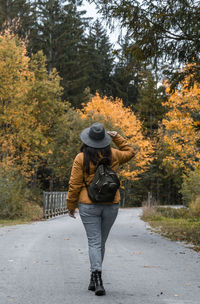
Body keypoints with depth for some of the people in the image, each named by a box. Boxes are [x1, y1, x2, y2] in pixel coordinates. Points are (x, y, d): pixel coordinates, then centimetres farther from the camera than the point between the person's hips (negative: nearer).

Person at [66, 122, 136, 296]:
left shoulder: (81, 158, -8)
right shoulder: (113, 155, 1)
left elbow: (74, 185, -6)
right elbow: (130, 152, 22)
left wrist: (71, 205, 5)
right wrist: (117, 137, 17)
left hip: (88, 205, -3)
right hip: (111, 205, 3)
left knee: (94, 242, -2)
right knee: (101, 241, 14)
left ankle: (97, 277, -20)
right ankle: (94, 280, 23)